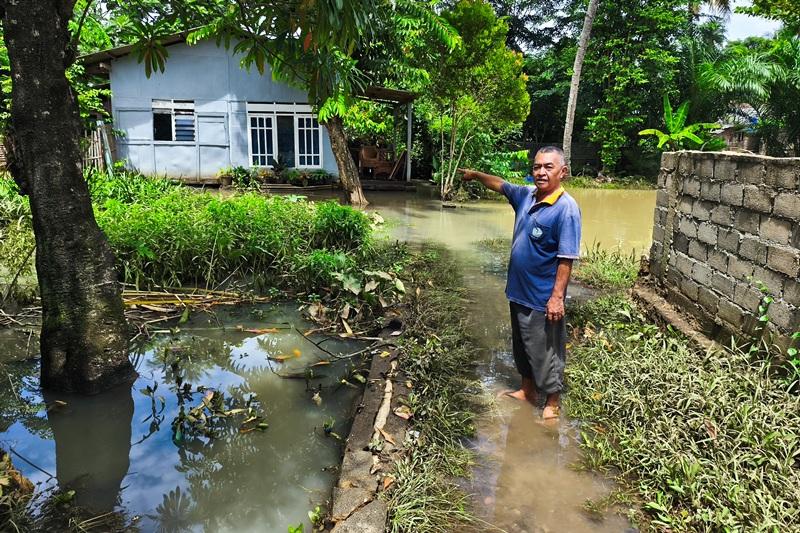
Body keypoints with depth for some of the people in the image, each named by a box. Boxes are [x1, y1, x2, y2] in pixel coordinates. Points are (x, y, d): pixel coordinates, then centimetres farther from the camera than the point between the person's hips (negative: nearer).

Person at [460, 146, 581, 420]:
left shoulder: (566, 208, -20)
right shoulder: (526, 195, 2)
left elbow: (566, 259, -22)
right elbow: (501, 185, 23)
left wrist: (557, 297, -23)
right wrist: (476, 175, 26)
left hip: (543, 299, -8)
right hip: (519, 291, 8)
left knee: (546, 353, 6)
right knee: (522, 346, 22)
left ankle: (552, 404, 24)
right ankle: (528, 390, 41)